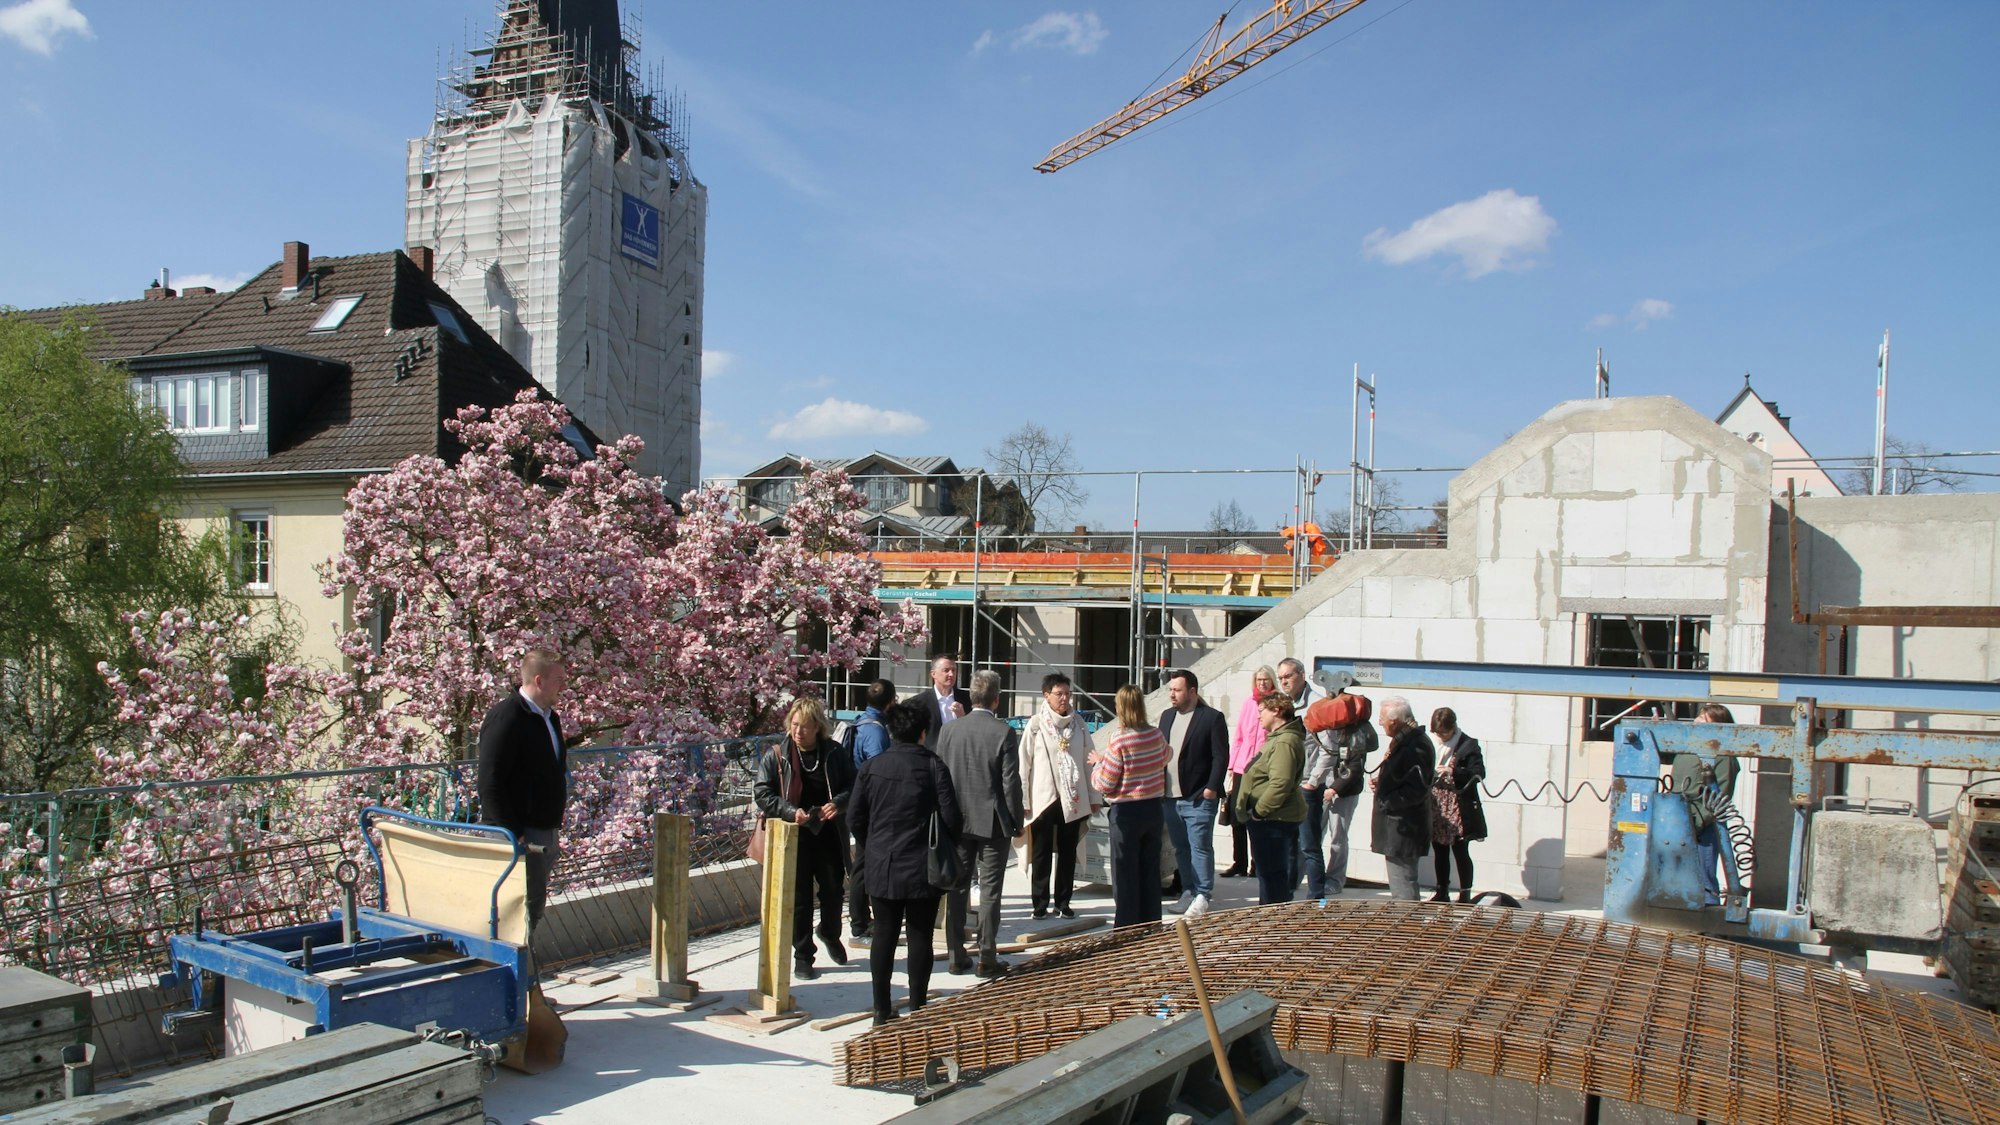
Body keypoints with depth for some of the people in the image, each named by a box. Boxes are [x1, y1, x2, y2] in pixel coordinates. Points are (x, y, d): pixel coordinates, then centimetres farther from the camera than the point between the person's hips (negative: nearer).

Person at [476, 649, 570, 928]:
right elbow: (490, 783, -20)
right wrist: (511, 833, -22)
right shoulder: (505, 717, -15)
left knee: (535, 906, 15)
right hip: (519, 836, -9)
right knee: (522, 909, -7)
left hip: (545, 834, 9)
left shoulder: (549, 717, 14)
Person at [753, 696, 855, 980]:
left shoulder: (834, 753, -1)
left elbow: (853, 785, 5)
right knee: (799, 898, 4)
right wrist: (790, 812, -20)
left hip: (829, 835, 2)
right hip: (794, 838, -2)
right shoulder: (776, 756, -5)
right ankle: (802, 956, 18)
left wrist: (838, 803, -15)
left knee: (833, 890, 17)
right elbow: (762, 793, -6)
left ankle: (830, 934, 46)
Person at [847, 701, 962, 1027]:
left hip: (881, 866, 3)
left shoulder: (871, 766, -1)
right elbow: (951, 819, -11)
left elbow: (854, 815, 3)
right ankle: (918, 1009, 12)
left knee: (884, 934, 10)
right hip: (922, 869, -3)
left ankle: (882, 1010, 16)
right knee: (920, 937, 6)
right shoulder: (933, 767, -10)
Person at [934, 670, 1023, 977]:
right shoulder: (1004, 733, -12)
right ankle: (987, 958, 6)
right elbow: (1011, 782, -11)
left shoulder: (948, 730, -1)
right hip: (993, 823, -3)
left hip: (957, 821, 3)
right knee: (989, 891, 3)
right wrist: (1017, 821, 0)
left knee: (957, 888, 10)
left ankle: (956, 955, 15)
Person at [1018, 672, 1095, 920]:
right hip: (1043, 798, -3)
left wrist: (1092, 796, 8)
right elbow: (1024, 763, -5)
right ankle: (1040, 904, 13)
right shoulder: (1036, 725, -6)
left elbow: (1088, 759, 8)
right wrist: (1023, 800, -7)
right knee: (1041, 854, 4)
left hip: (1073, 799, 3)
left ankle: (1063, 901, 22)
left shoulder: (1078, 723, 4)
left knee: (1068, 853, 11)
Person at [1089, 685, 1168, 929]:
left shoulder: (1119, 741, -19)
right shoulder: (1156, 735, -2)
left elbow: (1105, 784, -15)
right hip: (1153, 808, 6)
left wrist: (1097, 763, 4)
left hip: (1126, 812, -6)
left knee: (1125, 875, 5)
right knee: (1150, 872, 15)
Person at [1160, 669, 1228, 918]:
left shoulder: (1212, 718, -7)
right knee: (1181, 848, 12)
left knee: (1200, 848, -4)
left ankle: (1203, 896, 2)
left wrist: (1211, 788, -16)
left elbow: (1221, 757, -10)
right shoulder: (1167, 716, 14)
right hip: (1170, 797, 7)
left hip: (1198, 798, -7)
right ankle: (1188, 892, 21)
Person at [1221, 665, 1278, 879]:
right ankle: (1239, 863, 16)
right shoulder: (1248, 703, 12)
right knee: (1236, 817, 5)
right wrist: (1231, 764, 10)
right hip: (1242, 769, 4)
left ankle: (1257, 865, 12)